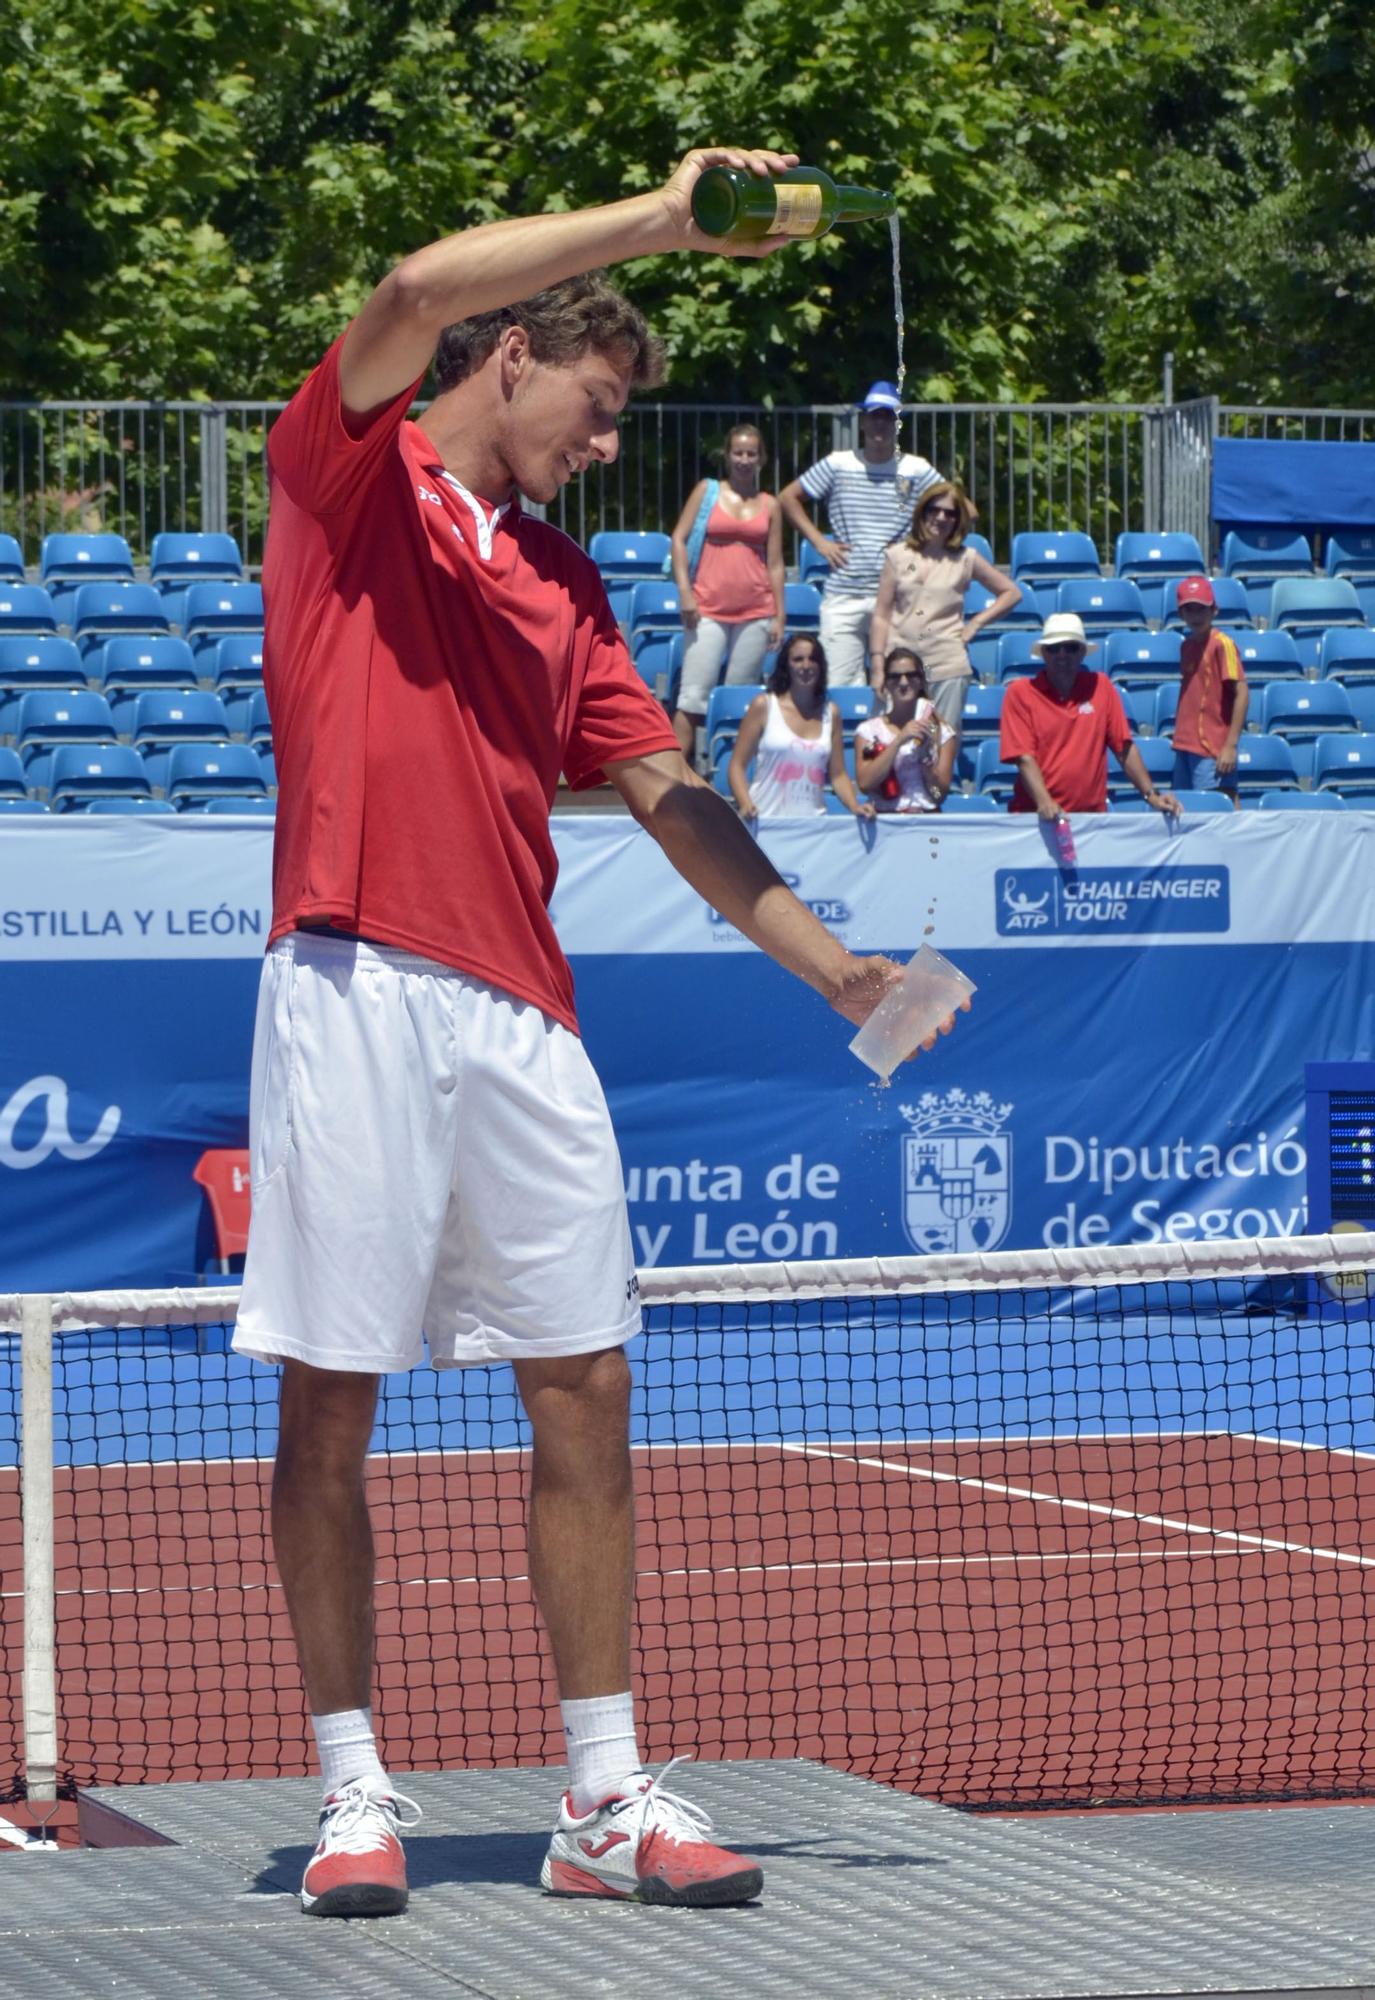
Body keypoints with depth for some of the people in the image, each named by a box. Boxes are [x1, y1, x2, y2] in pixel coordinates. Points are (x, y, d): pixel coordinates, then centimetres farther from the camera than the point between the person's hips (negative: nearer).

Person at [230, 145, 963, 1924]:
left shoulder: (559, 580, 21)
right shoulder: (348, 474, 4)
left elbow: (663, 790, 21)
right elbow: (418, 289, -15)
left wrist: (818, 953, 13)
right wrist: (658, 219, -15)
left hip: (520, 1015, 6)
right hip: (357, 991, -6)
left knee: (584, 1393, 3)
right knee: (328, 1404, -1)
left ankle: (605, 1802, 8)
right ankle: (354, 1795, 6)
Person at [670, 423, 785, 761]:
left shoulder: (769, 505, 11)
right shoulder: (707, 491, 7)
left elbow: (775, 564, 11)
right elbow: (679, 539, 4)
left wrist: (779, 617, 6)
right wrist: (684, 590, -8)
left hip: (755, 612, 2)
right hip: (708, 609, -2)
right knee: (694, 696, -8)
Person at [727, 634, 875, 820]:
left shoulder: (830, 713, 14)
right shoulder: (764, 706, 5)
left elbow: (838, 775, 15)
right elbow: (737, 765, 3)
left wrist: (855, 806, -3)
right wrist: (745, 805, -14)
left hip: (812, 820, 2)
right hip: (767, 819, -2)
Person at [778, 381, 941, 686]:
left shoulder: (916, 470, 4)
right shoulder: (838, 465, 7)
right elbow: (788, 498, 15)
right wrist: (819, 542, 6)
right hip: (843, 596, 1)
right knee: (838, 687, -3)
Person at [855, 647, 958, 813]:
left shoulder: (941, 731, 9)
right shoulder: (868, 730, 8)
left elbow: (940, 793, 4)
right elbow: (865, 784, -6)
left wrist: (924, 752, -9)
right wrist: (898, 741, -10)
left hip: (929, 818, 1)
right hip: (884, 817, -1)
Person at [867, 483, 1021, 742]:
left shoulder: (966, 560, 7)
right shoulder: (898, 556, 8)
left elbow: (1011, 593, 16)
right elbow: (881, 616, 7)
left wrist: (976, 623, 6)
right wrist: (877, 667, -1)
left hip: (948, 666, 0)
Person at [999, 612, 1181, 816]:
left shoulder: (1101, 687, 10)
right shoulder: (1020, 693, 2)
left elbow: (1124, 749, 11)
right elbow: (1024, 758, -5)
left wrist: (1151, 795, 1)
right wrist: (1044, 802, -21)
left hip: (1092, 813, 2)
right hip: (1035, 815, -2)